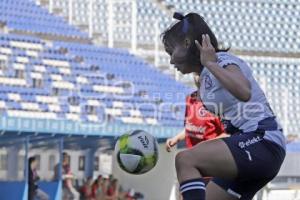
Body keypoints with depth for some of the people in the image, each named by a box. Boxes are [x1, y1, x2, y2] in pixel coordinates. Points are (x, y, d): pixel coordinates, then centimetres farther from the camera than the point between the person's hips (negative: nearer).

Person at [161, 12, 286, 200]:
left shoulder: (222, 60, -7)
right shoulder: (208, 76, 20)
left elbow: (244, 92, -30)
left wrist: (210, 63, -19)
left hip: (262, 141, -10)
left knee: (185, 160, -24)